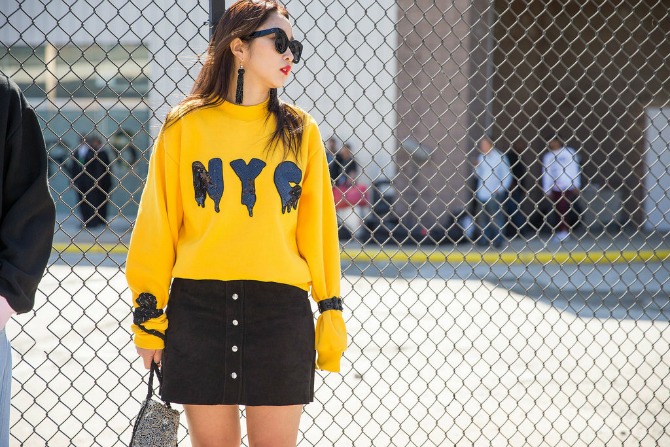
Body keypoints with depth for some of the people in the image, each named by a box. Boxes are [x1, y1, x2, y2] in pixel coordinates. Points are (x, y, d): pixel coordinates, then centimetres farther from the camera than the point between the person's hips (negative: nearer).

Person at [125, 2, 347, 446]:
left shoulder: (301, 132, 9)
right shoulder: (186, 127, 3)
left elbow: (318, 227, 9)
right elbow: (157, 226, 4)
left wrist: (331, 316, 5)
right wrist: (149, 315, 1)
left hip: (281, 311, 1)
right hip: (199, 308, -1)